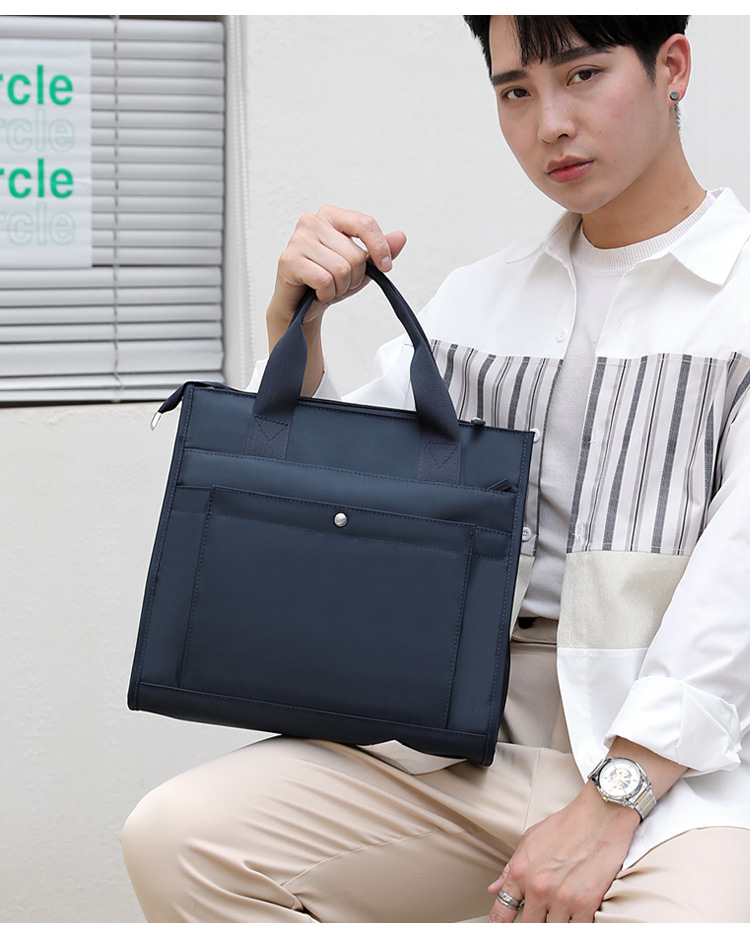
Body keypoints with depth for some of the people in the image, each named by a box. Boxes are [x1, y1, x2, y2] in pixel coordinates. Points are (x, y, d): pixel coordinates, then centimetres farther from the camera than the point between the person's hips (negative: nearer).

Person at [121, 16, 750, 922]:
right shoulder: (480, 296, 19)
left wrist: (610, 804, -17)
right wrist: (294, 323, 5)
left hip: (674, 757, -5)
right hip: (467, 744, 5)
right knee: (176, 837, -14)